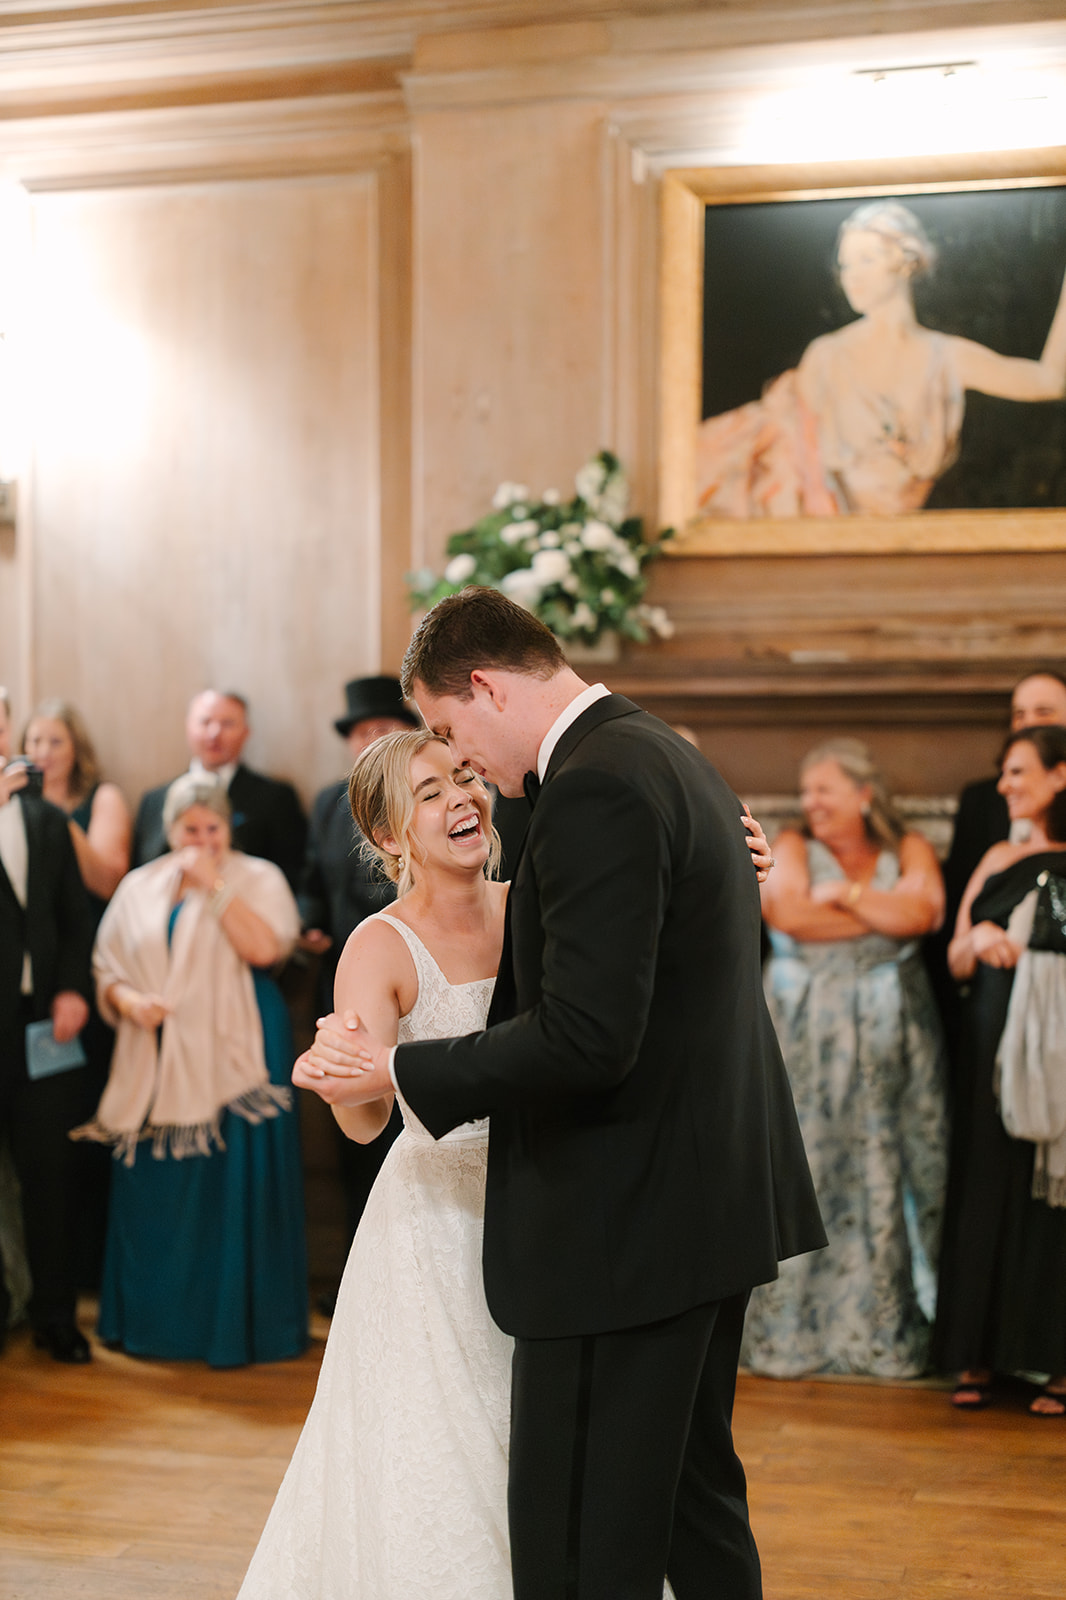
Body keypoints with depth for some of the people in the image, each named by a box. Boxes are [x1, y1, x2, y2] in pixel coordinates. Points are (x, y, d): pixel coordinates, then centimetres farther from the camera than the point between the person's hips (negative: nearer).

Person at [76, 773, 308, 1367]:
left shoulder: (258, 879, 2)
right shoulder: (139, 888, 13)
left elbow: (264, 948, -14)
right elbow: (107, 967, 13)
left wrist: (213, 884, -13)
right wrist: (130, 1001, -8)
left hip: (234, 1060, -3)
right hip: (157, 1066, 3)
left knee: (235, 1184, -3)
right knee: (156, 1193, 4)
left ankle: (236, 1320, 8)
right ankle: (156, 1320, 17)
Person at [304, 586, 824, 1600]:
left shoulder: (594, 790, -19)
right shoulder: (669, 758, 13)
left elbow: (585, 1039, -25)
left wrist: (397, 1071, -16)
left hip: (619, 1228, -11)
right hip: (714, 1197, 11)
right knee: (697, 1497, 22)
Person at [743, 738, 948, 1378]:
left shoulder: (909, 850, 8)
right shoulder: (792, 847, 5)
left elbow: (922, 911, -11)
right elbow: (787, 913, -13)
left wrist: (844, 894, -7)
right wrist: (885, 913, -6)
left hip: (889, 1032, 1)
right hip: (805, 1034, -1)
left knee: (885, 1175, 0)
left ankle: (885, 1329, 9)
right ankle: (791, 1329, 4)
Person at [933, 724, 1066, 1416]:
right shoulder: (998, 860, 14)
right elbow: (956, 963, 14)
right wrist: (979, 938, -5)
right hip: (992, 1047, 5)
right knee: (988, 1193, 6)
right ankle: (980, 1358, 13)